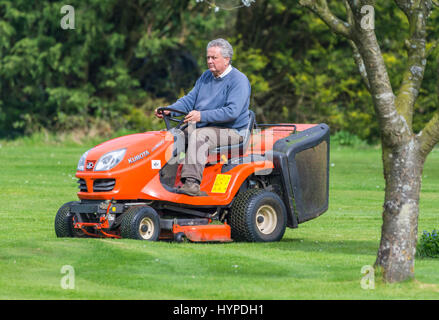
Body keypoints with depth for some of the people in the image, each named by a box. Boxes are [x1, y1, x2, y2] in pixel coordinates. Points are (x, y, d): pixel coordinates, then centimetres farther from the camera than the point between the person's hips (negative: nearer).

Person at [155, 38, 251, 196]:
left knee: (199, 136, -36)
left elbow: (232, 112, -22)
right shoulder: (206, 76, 16)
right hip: (202, 128, 9)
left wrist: (202, 115, -30)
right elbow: (190, 99, 15)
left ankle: (191, 182, -45)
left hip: (230, 131, -9)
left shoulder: (239, 81, -11)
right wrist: (169, 110, -4)